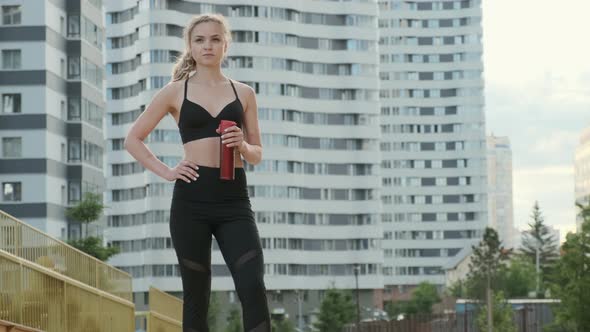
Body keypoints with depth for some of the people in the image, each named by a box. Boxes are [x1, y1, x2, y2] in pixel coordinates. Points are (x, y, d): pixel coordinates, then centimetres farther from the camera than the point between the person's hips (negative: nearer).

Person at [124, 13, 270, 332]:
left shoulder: (243, 93, 12)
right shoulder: (175, 92, 8)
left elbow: (257, 154, 16)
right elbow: (133, 139, 12)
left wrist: (243, 146, -6)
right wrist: (165, 171, 0)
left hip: (234, 200, 1)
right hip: (191, 198, -1)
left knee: (253, 287, -13)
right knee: (196, 293, 3)